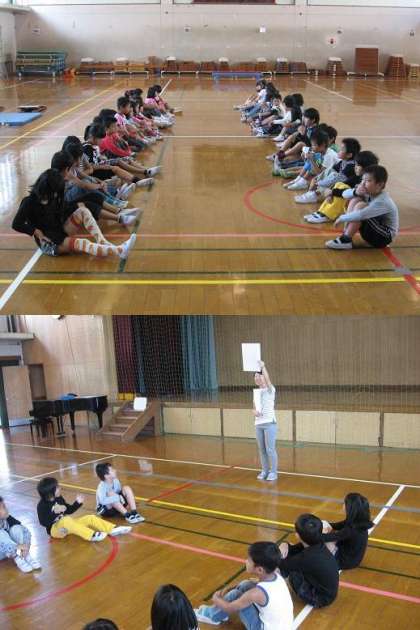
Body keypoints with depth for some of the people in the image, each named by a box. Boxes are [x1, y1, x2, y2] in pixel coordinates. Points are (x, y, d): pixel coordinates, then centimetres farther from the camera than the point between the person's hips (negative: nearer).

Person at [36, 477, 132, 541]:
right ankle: (92, 535, -48)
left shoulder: (59, 499, 7)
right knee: (66, 520, -41)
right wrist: (55, 513, -33)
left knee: (90, 518, -4)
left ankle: (113, 530, -14)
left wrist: (78, 503, 2)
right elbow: (43, 522, -25)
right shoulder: (42, 505, -15)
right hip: (55, 529, -8)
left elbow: (69, 510, 16)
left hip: (66, 525, 8)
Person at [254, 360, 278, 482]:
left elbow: (267, 379, -28)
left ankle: (273, 472, 5)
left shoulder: (270, 390, -6)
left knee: (270, 449, -4)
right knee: (262, 449, 10)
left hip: (269, 423, -6)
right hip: (258, 424, 6)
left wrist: (263, 366, -28)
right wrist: (255, 412, -7)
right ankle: (265, 471, 20)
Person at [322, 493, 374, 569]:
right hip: (351, 557, 8)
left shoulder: (351, 530, -34)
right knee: (323, 524, 4)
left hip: (346, 561, -8)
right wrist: (326, 527, -10)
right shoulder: (359, 522, -9)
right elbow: (337, 525, 4)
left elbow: (325, 538, -29)